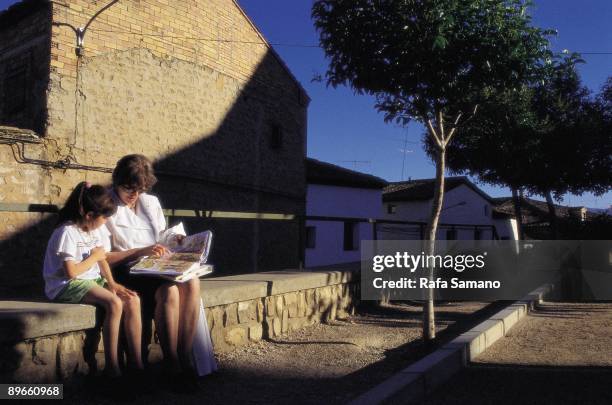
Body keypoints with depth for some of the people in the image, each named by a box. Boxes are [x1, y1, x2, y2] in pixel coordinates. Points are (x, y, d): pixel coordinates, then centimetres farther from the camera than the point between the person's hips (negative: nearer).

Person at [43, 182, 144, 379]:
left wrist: (112, 282, -6)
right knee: (114, 303, -30)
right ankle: (112, 366, -20)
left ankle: (136, 362, -9)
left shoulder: (99, 229, 8)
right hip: (67, 286, -8)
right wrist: (94, 257, -9)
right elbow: (71, 272, -22)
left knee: (132, 300, -12)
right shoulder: (67, 232, -17)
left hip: (93, 280, 8)